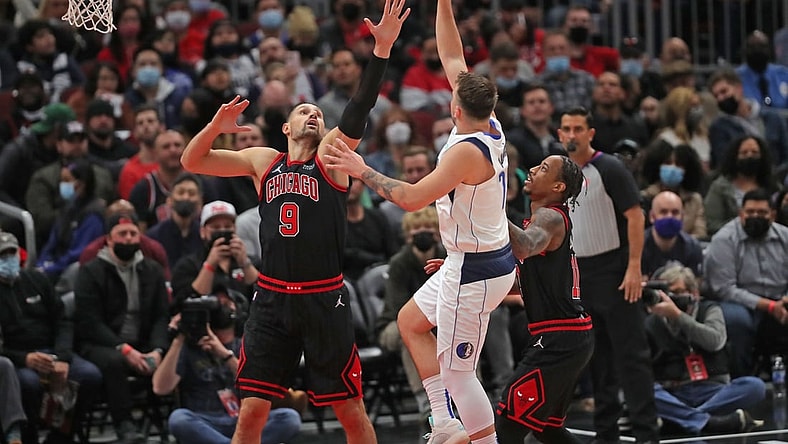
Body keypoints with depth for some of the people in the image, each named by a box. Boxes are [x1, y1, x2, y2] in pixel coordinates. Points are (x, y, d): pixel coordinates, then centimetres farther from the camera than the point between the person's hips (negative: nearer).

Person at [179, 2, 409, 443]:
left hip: (325, 299, -2)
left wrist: (382, 49, -23)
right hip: (273, 298, 2)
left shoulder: (330, 155, 5)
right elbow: (192, 161, 13)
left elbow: (358, 112, -10)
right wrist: (217, 125, -7)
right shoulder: (263, 161, 13)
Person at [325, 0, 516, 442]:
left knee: (458, 372, -3)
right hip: (481, 258, 10)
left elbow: (412, 198, -27)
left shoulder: (467, 151, -26)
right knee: (411, 321, 24)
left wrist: (363, 171, -15)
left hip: (475, 272, -10)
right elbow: (453, 59, 8)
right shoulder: (492, 128, -1)